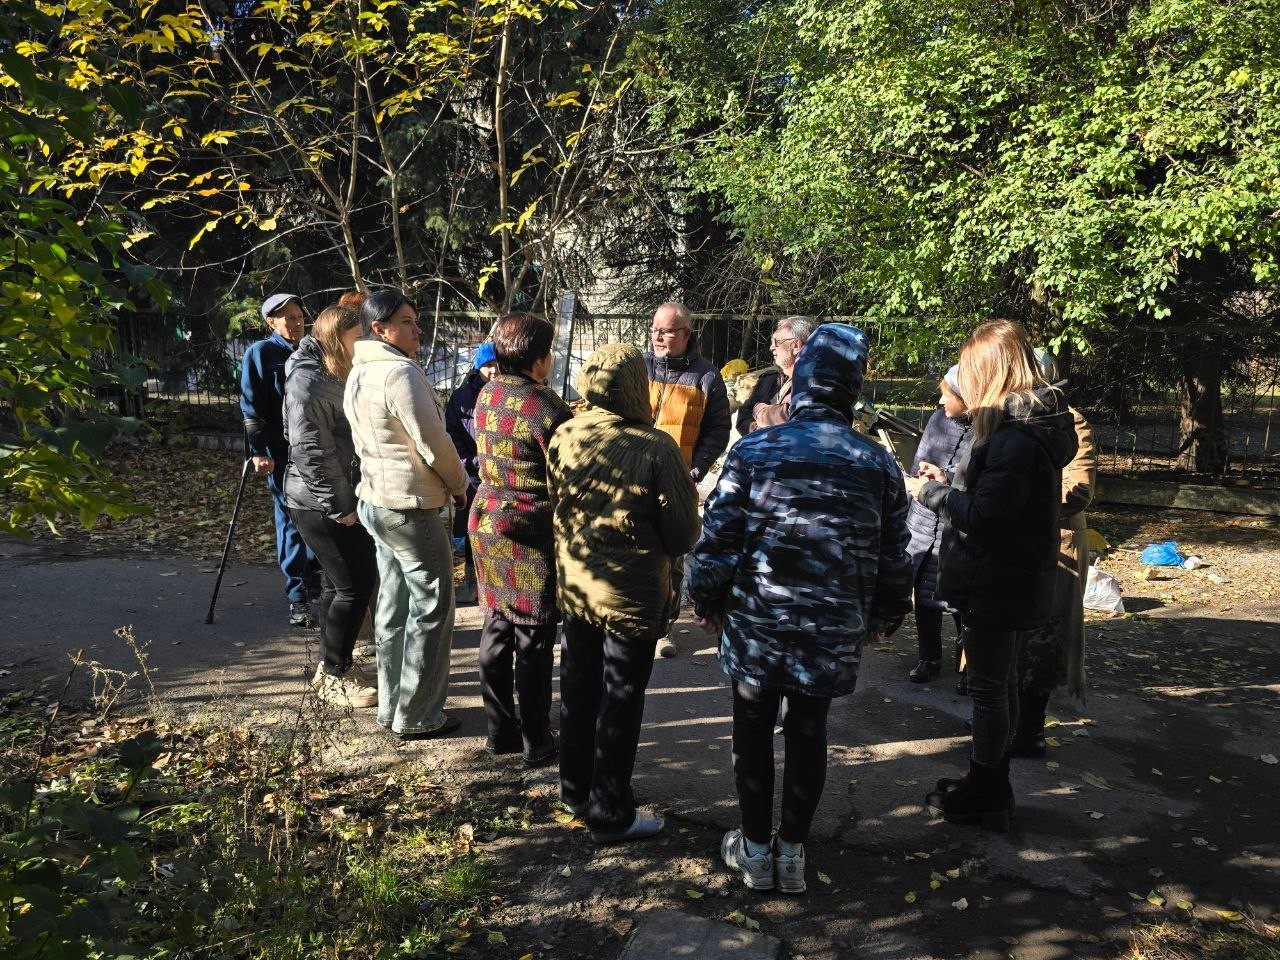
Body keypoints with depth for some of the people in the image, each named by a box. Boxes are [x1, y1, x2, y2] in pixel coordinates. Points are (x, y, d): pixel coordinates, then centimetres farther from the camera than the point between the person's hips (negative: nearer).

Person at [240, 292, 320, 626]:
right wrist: (258, 452, -14)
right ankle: (297, 600, 2)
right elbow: (251, 407, -7)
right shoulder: (260, 353, -2)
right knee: (291, 522, -3)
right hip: (281, 452, -5)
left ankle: (314, 584, 25)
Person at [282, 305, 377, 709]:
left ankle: (334, 667, 29)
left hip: (330, 498, 10)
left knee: (338, 582, 16)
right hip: (320, 501, -10)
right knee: (355, 584, -4)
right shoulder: (309, 382, -18)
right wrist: (340, 507, -19)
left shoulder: (329, 376, 13)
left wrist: (345, 501, 14)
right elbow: (312, 452, -22)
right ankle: (334, 676, 9)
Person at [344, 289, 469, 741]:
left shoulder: (359, 373, 12)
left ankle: (392, 706, 26)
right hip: (411, 507, -10)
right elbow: (434, 444, -19)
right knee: (431, 609, 0)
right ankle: (417, 717, 8)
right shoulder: (401, 373, -19)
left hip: (376, 500, 10)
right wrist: (460, 486, -1)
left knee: (394, 607, 16)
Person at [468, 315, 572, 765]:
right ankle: (537, 743, 16)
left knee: (497, 628, 16)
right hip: (532, 531, -7)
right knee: (534, 641, 4)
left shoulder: (486, 395, 3)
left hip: (486, 521, 7)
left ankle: (500, 730, 27)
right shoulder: (549, 409, -20)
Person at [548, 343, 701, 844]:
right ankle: (611, 814, 22)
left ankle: (575, 789, 38)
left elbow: (555, 507, 6)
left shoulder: (564, 436, -7)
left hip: (574, 586, 5)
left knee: (577, 691, 20)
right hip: (632, 595, -5)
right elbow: (683, 533, -14)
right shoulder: (656, 448, -21)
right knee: (619, 705, 9)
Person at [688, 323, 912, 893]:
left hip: (755, 625, -2)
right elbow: (893, 558, 4)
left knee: (754, 731, 15)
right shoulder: (878, 465, -3)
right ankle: (792, 851, 28)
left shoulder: (754, 451, -11)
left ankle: (755, 849, 27)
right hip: (833, 633, 2)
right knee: (808, 733, 17)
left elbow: (717, 540, -9)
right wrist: (883, 617, 20)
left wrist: (706, 602, 6)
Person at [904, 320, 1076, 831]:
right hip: (1013, 576, 10)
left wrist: (931, 492, -13)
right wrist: (949, 484, 8)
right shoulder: (1031, 423, 8)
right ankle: (991, 787, 34)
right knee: (1000, 683, 19)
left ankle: (983, 794, 19)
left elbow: (986, 516, -25)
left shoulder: (1015, 435, -23)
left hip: (997, 579, -10)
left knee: (988, 686, 4)